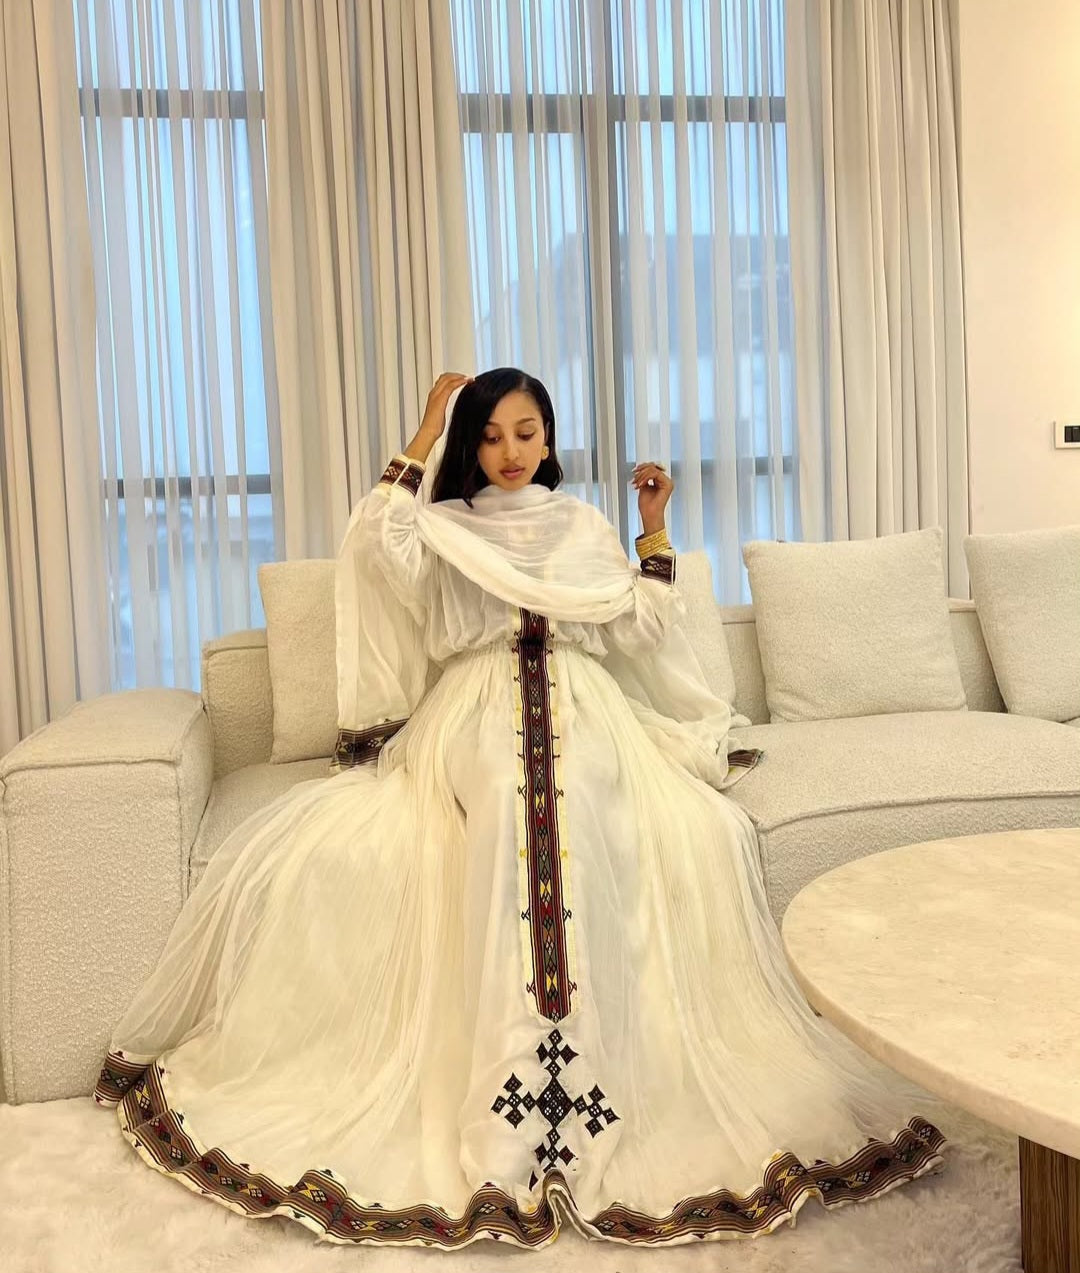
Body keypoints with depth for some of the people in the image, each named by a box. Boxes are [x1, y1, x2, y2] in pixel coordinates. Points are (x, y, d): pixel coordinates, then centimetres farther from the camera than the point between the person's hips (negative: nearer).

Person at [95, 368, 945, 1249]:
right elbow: (377, 547, -9)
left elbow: (645, 629, 12)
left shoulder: (583, 524, 21)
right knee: (510, 814, -36)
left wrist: (655, 528, 6)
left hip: (584, 716, 2)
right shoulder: (443, 527, 16)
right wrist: (424, 436, -1)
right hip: (475, 720, -1)